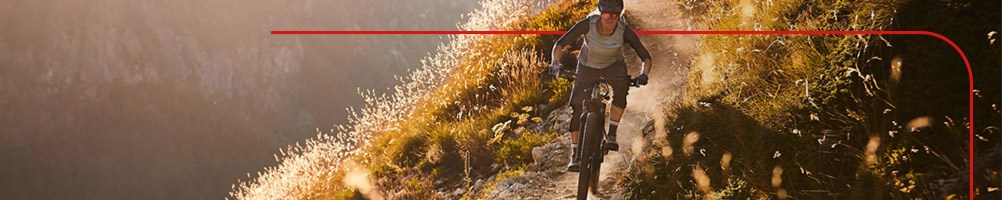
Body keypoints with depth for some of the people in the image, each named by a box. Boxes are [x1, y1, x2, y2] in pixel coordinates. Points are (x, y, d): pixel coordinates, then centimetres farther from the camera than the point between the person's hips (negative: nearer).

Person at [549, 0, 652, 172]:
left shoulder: (624, 30, -27)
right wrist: (555, 62, -43)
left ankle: (611, 135, -23)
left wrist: (643, 74, -46)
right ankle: (575, 155, 1)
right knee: (576, 108, -14)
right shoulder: (587, 24, -28)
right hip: (587, 67, 1)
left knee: (621, 86, -35)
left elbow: (645, 56, -25)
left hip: (613, 66, -1)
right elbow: (560, 44, -24)